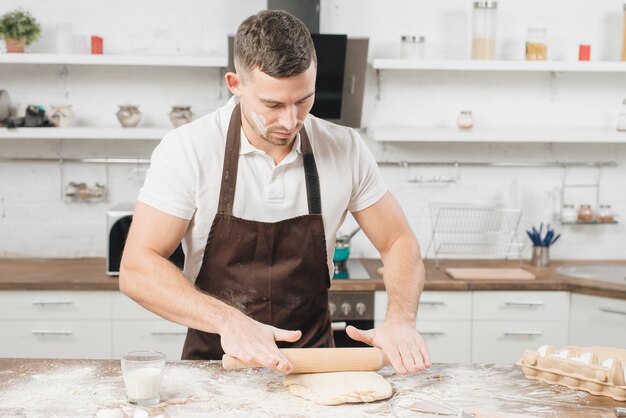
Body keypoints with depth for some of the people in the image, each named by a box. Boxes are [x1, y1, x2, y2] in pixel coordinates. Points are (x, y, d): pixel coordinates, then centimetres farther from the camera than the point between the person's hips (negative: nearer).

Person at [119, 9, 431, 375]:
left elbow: (398, 242, 8)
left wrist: (401, 319, -11)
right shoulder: (188, 150, -12)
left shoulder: (346, 149, -3)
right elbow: (137, 269, -15)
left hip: (312, 368, 0)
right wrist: (227, 320, -29)